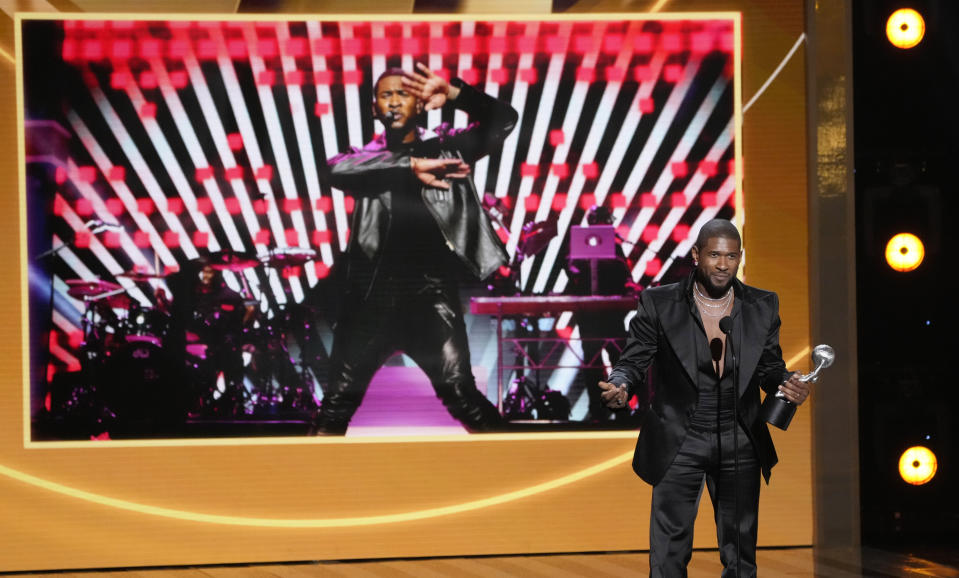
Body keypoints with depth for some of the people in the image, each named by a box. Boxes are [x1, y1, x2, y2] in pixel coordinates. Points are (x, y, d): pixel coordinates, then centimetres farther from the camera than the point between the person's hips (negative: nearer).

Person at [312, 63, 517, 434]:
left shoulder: (446, 149, 11)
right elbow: (336, 169, -13)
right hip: (373, 292, 1)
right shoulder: (366, 157, 11)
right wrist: (412, 165, -23)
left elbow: (503, 120, 0)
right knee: (341, 396, 4)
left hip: (432, 291, -1)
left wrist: (454, 93, -17)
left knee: (460, 391, -10)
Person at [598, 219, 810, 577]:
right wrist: (620, 385, -26)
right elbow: (633, 362, -4)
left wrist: (787, 385, -14)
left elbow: (770, 367, 9)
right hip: (678, 440, -3)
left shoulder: (763, 306, 2)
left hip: (739, 443, 3)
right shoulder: (659, 303, -7)